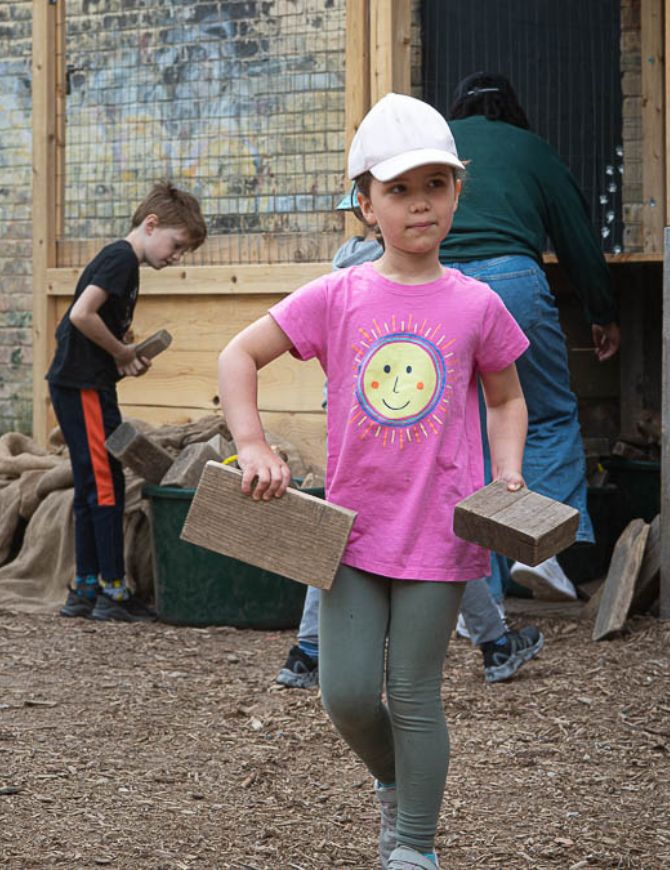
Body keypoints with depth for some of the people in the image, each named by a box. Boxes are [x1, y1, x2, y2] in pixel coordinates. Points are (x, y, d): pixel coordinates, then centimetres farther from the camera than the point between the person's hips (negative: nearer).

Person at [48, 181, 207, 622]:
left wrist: (122, 358, 7)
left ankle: (85, 590, 16)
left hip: (77, 385, 10)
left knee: (93, 488, 12)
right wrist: (123, 353, -11)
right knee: (107, 486, -6)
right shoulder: (122, 258, -13)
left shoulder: (118, 259, 17)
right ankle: (113, 591, -2)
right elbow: (82, 314, -25)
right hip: (84, 386, -10)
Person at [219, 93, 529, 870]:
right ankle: (392, 785, 32)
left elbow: (506, 399, 12)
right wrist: (253, 448, -9)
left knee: (413, 695, 2)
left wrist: (508, 474, -4)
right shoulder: (337, 297, -3)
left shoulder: (475, 306, -2)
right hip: (353, 526, 1)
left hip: (439, 533, -1)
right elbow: (238, 356, 3)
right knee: (347, 693, 0)